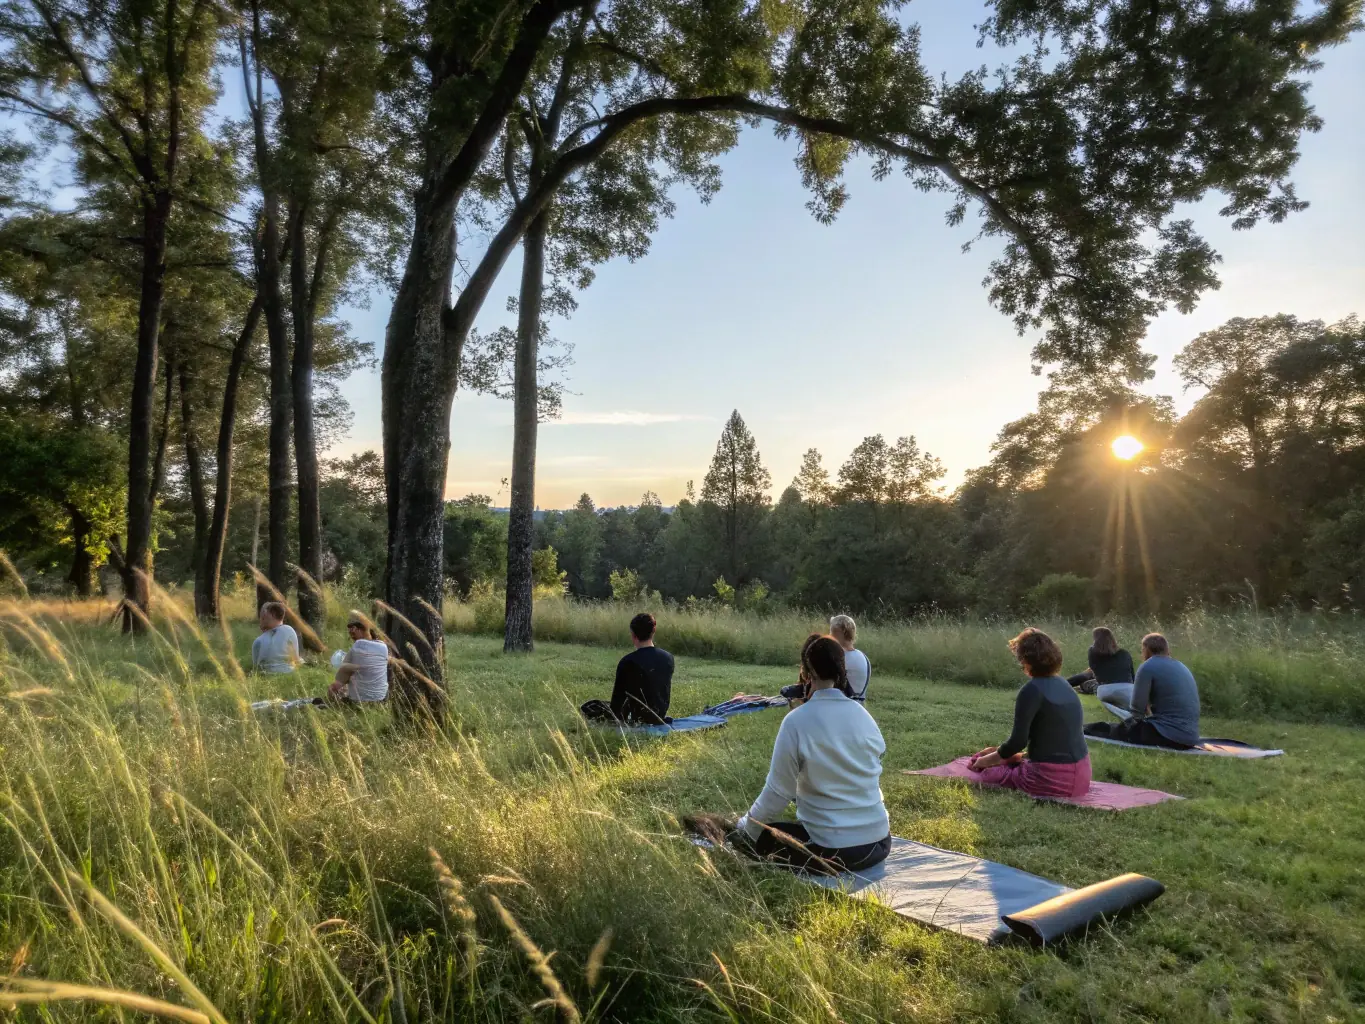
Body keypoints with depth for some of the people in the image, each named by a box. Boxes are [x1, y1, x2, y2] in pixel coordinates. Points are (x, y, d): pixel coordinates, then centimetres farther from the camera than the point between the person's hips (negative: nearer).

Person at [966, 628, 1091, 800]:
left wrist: (988, 759, 1)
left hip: (1052, 779, -8)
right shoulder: (1063, 685, 9)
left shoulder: (1031, 690, -17)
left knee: (981, 765, 7)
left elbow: (1018, 741, -16)